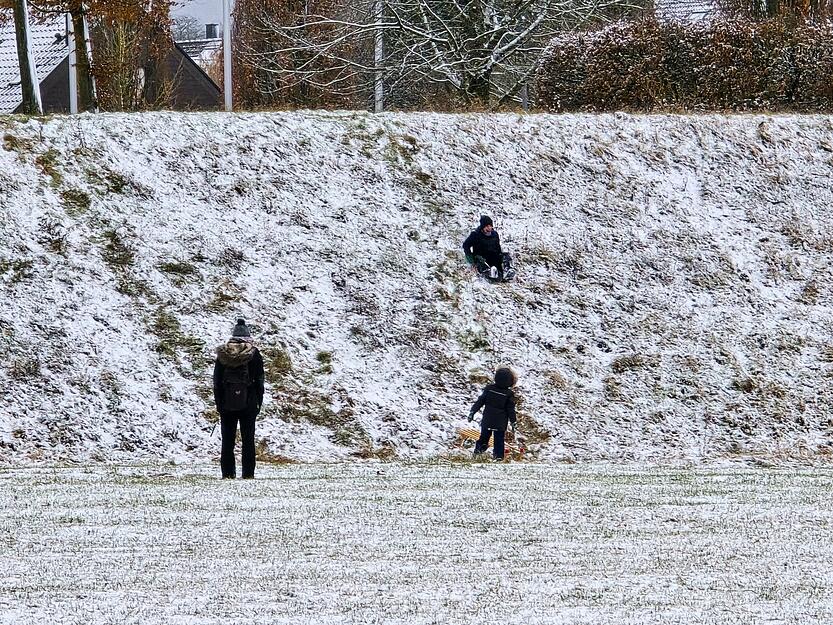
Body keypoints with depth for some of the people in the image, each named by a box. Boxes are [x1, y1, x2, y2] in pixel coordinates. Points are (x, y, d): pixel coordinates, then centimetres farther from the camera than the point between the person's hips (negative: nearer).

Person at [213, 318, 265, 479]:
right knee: (248, 440, 3)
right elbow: (259, 380, -1)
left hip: (226, 403, 1)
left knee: (227, 440, 5)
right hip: (248, 403, -1)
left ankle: (227, 473, 2)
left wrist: (218, 403, 10)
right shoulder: (254, 354, -3)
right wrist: (258, 402, 6)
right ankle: (248, 473, -1)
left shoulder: (222, 354, 2)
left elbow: (217, 381, 5)